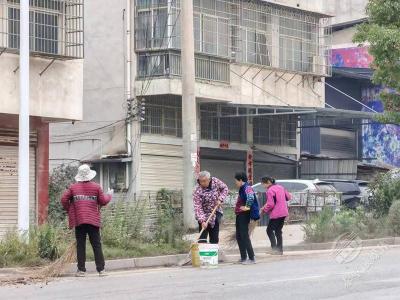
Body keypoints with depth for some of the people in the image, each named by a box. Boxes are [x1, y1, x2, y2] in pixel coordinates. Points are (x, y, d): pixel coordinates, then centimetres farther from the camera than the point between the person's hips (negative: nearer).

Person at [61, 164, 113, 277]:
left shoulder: (73, 187, 5)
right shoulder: (96, 187, 3)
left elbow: (64, 199, 1)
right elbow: (103, 201, 4)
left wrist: (69, 210, 17)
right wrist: (109, 195, 24)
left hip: (79, 221, 0)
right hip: (93, 220, 0)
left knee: (80, 245, 4)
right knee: (97, 245, 3)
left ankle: (81, 270, 2)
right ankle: (101, 269, 1)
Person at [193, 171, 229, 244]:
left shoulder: (215, 181, -13)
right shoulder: (197, 191, -24)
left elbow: (225, 188, 3)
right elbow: (198, 207, -26)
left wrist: (220, 199, -13)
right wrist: (202, 221, -35)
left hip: (216, 213, 4)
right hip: (204, 215, -4)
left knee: (215, 238, 10)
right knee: (202, 238, -8)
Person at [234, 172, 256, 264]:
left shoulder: (247, 188, -17)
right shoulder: (242, 189, 16)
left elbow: (250, 197, -37)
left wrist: (247, 207, -34)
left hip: (244, 215, -11)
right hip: (239, 215, 11)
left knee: (244, 236, -10)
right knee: (239, 236, 14)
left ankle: (252, 258, -9)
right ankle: (243, 257, 21)